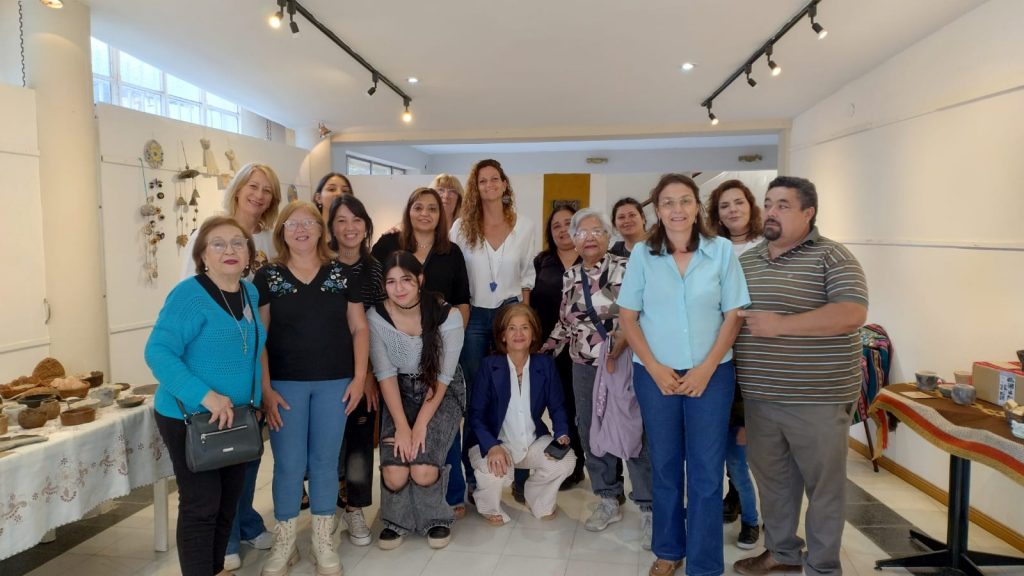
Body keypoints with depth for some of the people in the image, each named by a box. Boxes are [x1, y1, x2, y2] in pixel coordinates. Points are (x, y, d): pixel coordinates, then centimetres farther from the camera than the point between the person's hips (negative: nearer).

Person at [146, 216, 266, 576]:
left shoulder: (250, 293, 5)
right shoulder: (189, 294, -17)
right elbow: (157, 352, -24)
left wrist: (255, 400, 10)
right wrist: (206, 396, -31)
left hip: (235, 417, 7)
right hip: (189, 418, -7)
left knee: (229, 500, 17)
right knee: (201, 505, 1)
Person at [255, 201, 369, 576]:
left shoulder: (341, 274, 5)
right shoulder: (267, 277, 1)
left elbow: (359, 328, 5)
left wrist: (359, 377, -4)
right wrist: (265, 388, -7)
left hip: (334, 383, 1)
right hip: (285, 384, -1)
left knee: (325, 460, 9)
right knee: (288, 464, 4)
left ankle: (323, 543, 23)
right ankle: (284, 543, 23)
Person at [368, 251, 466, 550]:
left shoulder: (447, 316, -19)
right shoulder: (376, 317, -14)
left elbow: (442, 377, -15)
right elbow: (386, 374, -11)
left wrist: (421, 425, -19)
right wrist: (402, 426, -17)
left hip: (443, 394, -1)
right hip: (400, 394, 2)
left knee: (423, 471, -20)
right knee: (394, 474, -17)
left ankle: (436, 519, 14)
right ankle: (397, 519, 17)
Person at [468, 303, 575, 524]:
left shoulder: (545, 364, -1)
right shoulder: (489, 365, -9)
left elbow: (557, 406, 3)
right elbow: (476, 413, -11)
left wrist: (562, 435, -17)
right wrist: (492, 446, -28)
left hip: (535, 441, 3)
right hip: (496, 441, -2)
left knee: (566, 461, -23)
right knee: (493, 470, -33)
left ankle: (539, 503, 12)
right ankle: (490, 508, 7)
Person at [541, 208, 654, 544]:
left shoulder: (623, 269, -7)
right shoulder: (570, 276, 10)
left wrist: (616, 351, -22)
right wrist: (542, 351, 15)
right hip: (583, 367, 6)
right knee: (590, 433, 10)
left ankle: (648, 508, 7)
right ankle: (608, 502, 25)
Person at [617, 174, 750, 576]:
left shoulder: (721, 251, -3)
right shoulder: (642, 255, -2)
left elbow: (733, 316, -2)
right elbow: (629, 317, 0)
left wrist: (705, 369, -9)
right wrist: (655, 368, -8)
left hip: (711, 374, 0)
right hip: (655, 374, 1)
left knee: (707, 471, 5)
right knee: (665, 466, 13)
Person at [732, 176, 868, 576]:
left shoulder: (832, 257, -8)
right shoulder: (746, 260, 10)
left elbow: (852, 314, -20)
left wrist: (781, 324, -25)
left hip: (817, 398, -6)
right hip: (759, 396, 6)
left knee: (822, 483, 9)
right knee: (771, 478, 18)